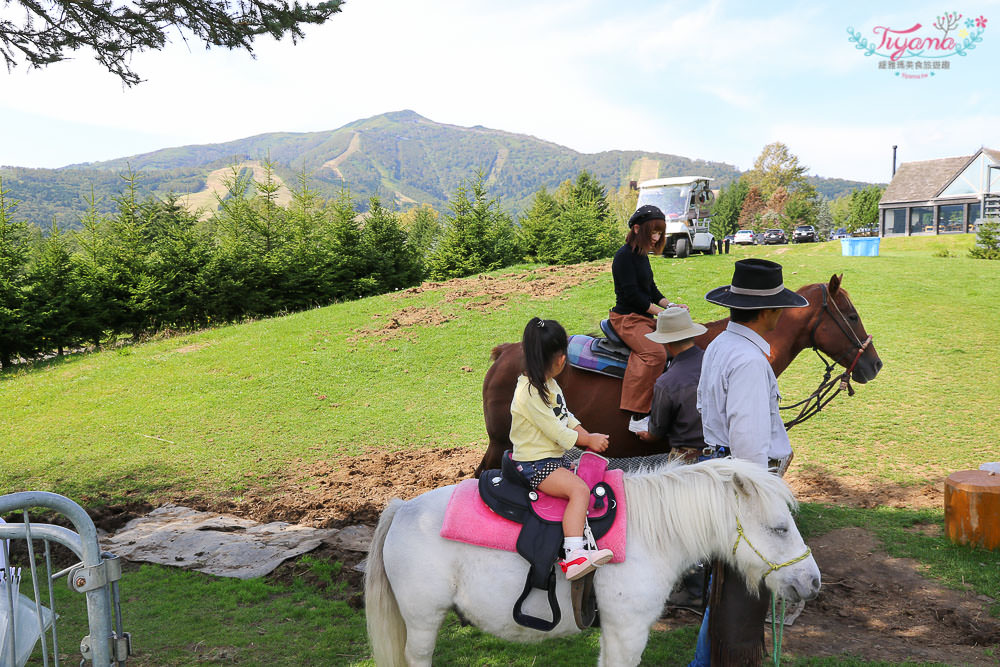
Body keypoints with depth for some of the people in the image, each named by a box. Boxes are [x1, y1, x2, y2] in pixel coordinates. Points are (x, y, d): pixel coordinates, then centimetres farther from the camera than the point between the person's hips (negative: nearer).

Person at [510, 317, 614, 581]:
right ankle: (574, 557, -31)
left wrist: (589, 437, 1)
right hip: (534, 464, -10)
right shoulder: (530, 393, -22)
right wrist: (588, 440, -6)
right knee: (579, 489, -26)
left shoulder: (548, 383, 10)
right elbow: (556, 431, -19)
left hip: (552, 457, 10)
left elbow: (566, 417, 16)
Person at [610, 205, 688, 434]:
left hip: (645, 317, 10)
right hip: (627, 319, -10)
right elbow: (632, 295, -18)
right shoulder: (624, 256, -13)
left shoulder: (642, 256, 15)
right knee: (656, 353, -30)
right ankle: (638, 418, -30)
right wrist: (662, 312, -13)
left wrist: (670, 306, 3)